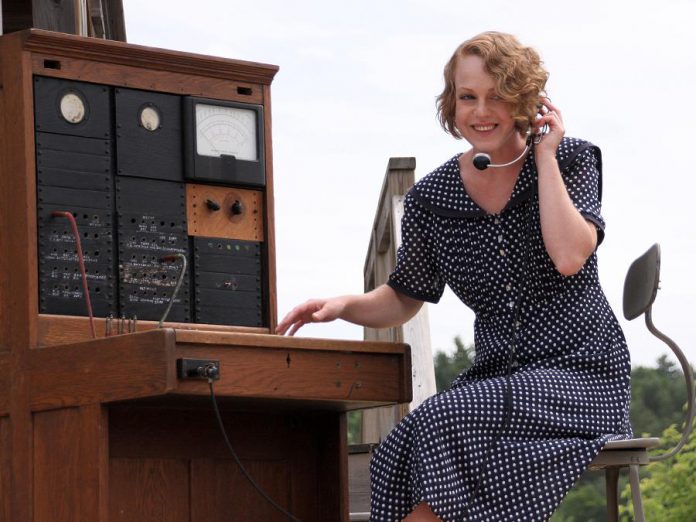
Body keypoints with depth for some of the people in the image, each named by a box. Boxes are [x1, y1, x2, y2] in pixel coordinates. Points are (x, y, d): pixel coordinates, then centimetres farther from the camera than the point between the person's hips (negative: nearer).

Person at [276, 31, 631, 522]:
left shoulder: (570, 161, 0)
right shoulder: (431, 198, 6)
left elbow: (569, 257, -19)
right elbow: (403, 299, 17)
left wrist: (544, 157, -9)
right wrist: (345, 305, -4)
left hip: (581, 371, -3)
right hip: (498, 373, 3)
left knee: (448, 423, -31)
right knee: (402, 452, -29)